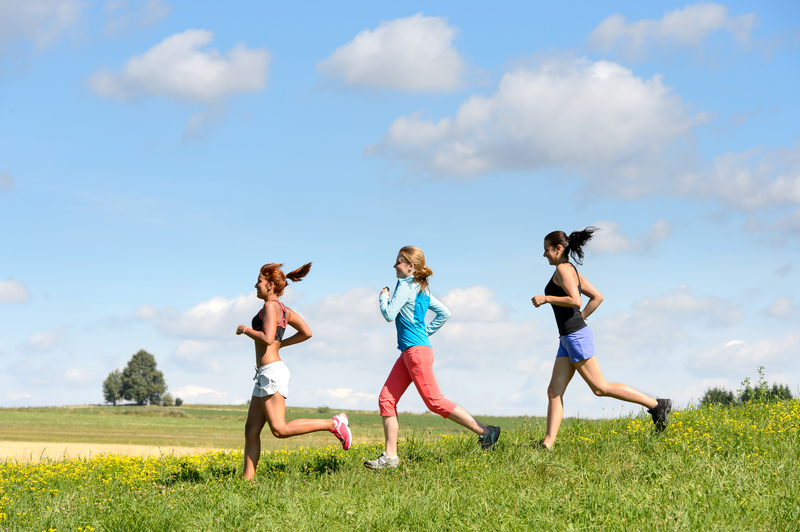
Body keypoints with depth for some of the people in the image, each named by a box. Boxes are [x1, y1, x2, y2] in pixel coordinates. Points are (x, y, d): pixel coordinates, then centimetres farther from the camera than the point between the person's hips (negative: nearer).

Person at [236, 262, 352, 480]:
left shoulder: (270, 306, -11)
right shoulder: (283, 309, 16)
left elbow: (267, 338, -23)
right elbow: (306, 333, 17)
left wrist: (245, 330, -8)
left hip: (272, 372, -10)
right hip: (265, 376, 10)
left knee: (279, 429, -13)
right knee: (251, 430, 7)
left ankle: (334, 423, -10)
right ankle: (247, 478, 5)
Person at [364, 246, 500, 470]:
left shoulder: (405, 286, -11)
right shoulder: (422, 289, 15)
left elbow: (389, 314, -14)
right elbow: (444, 313, 21)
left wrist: (384, 296, 3)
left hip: (416, 350, -10)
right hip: (409, 351, 10)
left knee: (435, 401, -7)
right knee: (386, 399, 5)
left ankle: (485, 431, -2)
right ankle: (390, 456, 3)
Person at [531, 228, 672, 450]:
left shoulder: (563, 268, -11)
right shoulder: (573, 272, 17)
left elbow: (575, 301, -23)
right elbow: (597, 297, 20)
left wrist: (546, 298, -15)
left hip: (576, 337, -10)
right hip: (568, 339, 10)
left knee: (600, 388, -7)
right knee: (554, 392, 4)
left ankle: (656, 405, -2)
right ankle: (547, 444, -1)